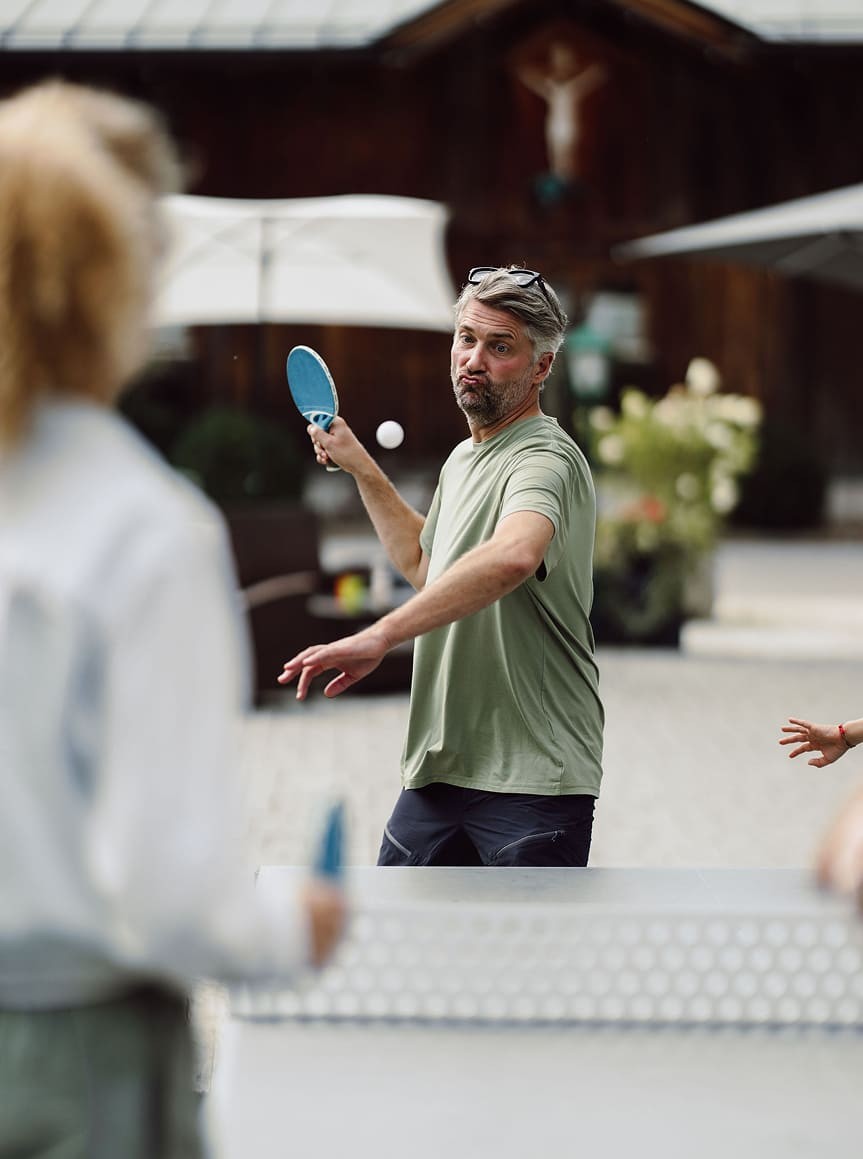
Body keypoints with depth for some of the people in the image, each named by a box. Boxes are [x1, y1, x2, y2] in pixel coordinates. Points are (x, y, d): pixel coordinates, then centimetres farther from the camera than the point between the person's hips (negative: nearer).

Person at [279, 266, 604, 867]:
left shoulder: (545, 459, -17)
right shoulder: (463, 459, 15)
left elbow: (513, 556, -40)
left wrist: (381, 635, -44)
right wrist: (360, 466, 29)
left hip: (531, 777, -9)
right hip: (440, 769, 9)